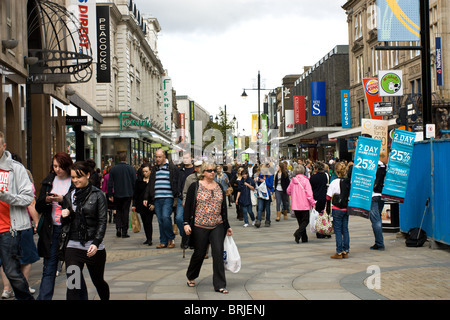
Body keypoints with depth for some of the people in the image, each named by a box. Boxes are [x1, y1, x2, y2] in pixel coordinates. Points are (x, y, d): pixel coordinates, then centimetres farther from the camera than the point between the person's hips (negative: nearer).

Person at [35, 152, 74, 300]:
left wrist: (63, 200, -19)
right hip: (51, 230, 4)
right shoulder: (48, 181, 11)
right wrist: (47, 200, -9)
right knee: (48, 269, 2)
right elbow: (38, 207, 11)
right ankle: (43, 297, 2)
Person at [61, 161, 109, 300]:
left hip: (94, 246, -3)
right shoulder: (69, 196, 11)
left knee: (98, 281, 14)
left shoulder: (97, 195, -3)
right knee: (72, 284, -10)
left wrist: (96, 243, -19)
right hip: (73, 245, 3)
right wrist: (65, 216, -5)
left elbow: (102, 221, -8)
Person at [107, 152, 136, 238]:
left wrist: (110, 195, 6)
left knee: (118, 211, 16)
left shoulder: (113, 169, -1)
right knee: (126, 212, 3)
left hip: (117, 195, 1)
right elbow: (135, 182, -2)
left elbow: (110, 183, 1)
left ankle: (118, 227, -2)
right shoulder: (131, 168, -4)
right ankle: (124, 231, 2)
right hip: (128, 194, -1)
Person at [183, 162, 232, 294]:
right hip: (200, 226, -3)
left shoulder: (219, 187, 11)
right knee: (199, 253, 8)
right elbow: (188, 206, -2)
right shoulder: (195, 187, -1)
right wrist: (186, 223, -10)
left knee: (218, 253, -7)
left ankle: (220, 285, -3)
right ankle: (191, 277, 34)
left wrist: (227, 226, 16)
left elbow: (224, 208, 15)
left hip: (217, 226, 3)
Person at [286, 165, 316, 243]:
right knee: (305, 221, 4)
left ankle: (304, 238, 16)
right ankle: (298, 233, -19)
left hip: (295, 205, 4)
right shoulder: (305, 181, -12)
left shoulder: (293, 180, 1)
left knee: (300, 221, 15)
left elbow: (288, 191, 13)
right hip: (304, 205, -4)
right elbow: (309, 194, -14)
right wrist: (313, 203, -7)